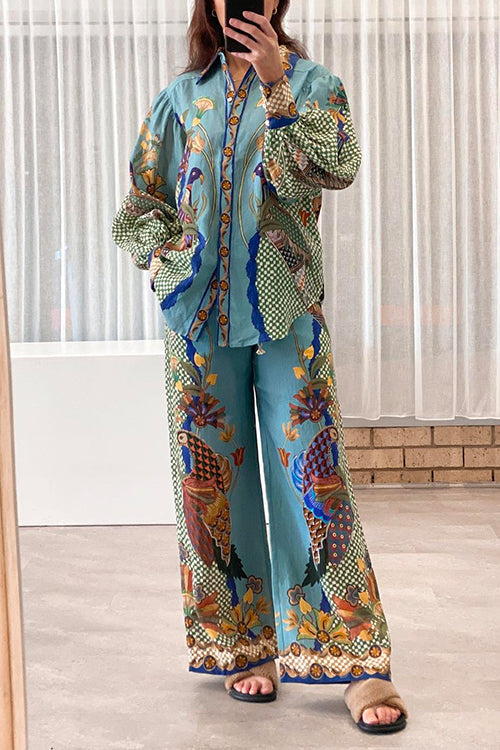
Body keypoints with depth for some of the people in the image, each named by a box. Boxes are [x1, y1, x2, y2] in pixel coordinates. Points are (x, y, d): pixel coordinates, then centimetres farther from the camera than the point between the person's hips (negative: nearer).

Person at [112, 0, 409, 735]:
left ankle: (357, 658, -2)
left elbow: (338, 166, -13)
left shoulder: (312, 83, 7)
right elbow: (141, 201, 18)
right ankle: (245, 645, 16)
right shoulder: (182, 97, 12)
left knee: (313, 474, -7)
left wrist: (277, 84, -20)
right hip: (200, 312, 3)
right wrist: (163, 257, 1)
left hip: (286, 309, -2)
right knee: (215, 478, 4)